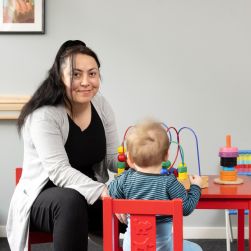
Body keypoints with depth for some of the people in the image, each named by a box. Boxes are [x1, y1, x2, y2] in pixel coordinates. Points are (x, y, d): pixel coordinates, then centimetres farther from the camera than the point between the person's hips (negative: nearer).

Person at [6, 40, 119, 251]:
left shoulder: (101, 105, 0)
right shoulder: (43, 115, -20)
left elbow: (113, 158, 1)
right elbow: (60, 172, -26)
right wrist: (103, 192, -38)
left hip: (91, 195, 5)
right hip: (42, 197, -5)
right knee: (71, 201, -38)